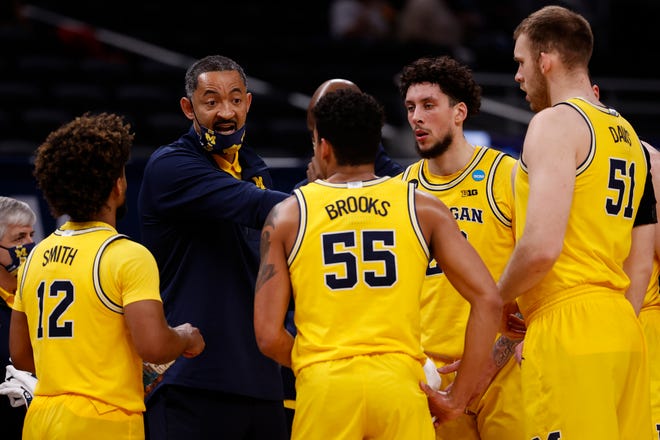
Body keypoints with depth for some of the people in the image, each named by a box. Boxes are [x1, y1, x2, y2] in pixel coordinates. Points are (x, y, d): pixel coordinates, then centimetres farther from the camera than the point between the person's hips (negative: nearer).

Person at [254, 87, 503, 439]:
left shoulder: (288, 215, 7)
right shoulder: (422, 208, 8)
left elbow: (268, 336, 2)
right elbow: (488, 300, 0)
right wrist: (458, 397, 5)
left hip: (324, 387, 0)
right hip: (400, 383, 0)